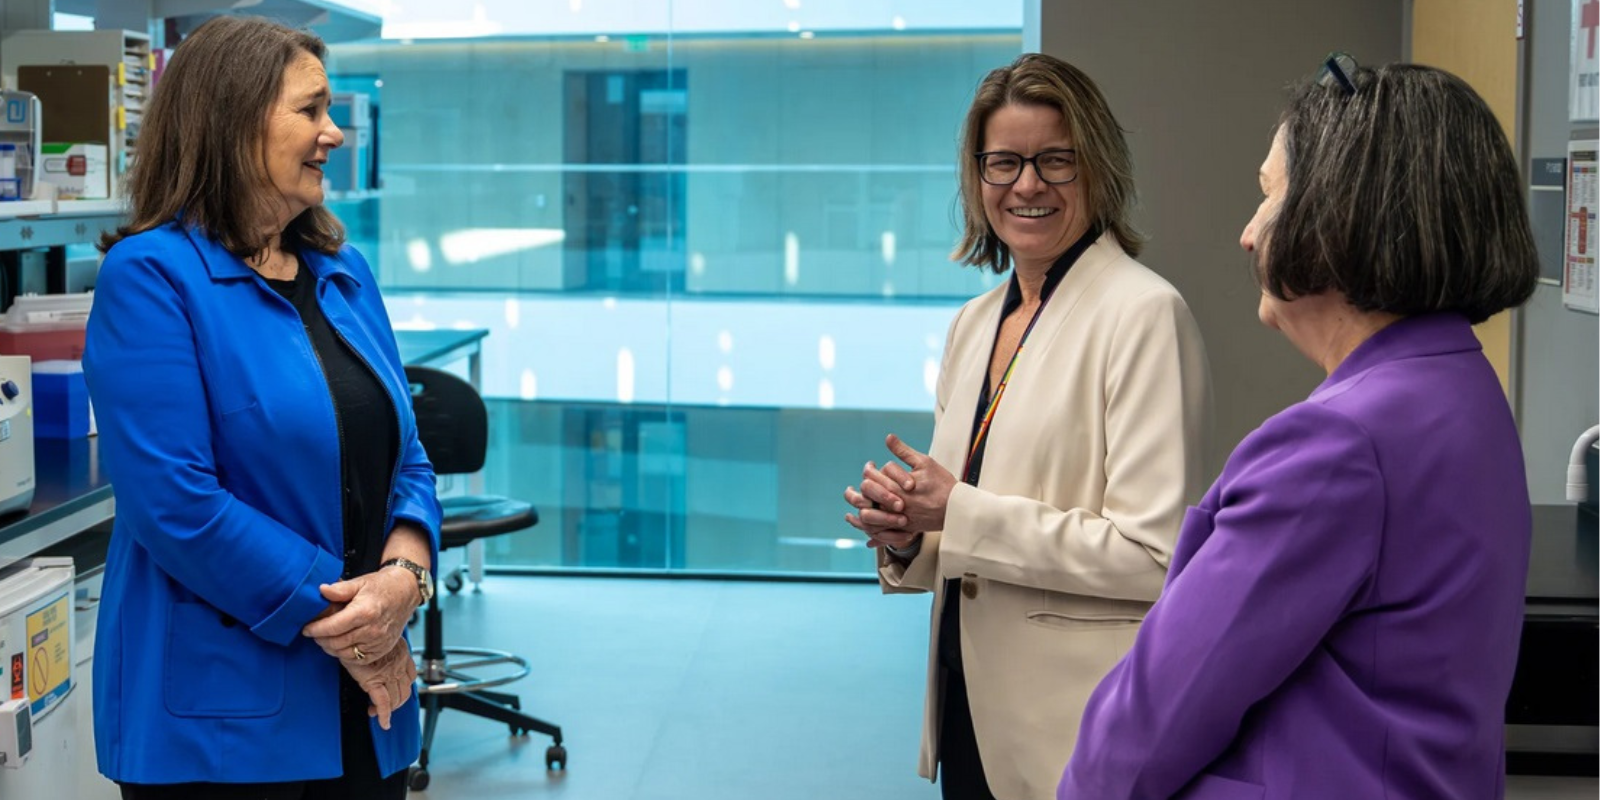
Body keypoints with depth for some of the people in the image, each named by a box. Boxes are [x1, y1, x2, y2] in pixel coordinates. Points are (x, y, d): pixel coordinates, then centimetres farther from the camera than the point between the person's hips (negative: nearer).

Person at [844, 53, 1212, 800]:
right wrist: (906, 534, -4)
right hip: (969, 703, 7)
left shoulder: (1143, 312, -14)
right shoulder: (974, 322, 9)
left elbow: (1153, 555, -20)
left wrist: (959, 512, -18)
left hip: (1077, 730, -6)